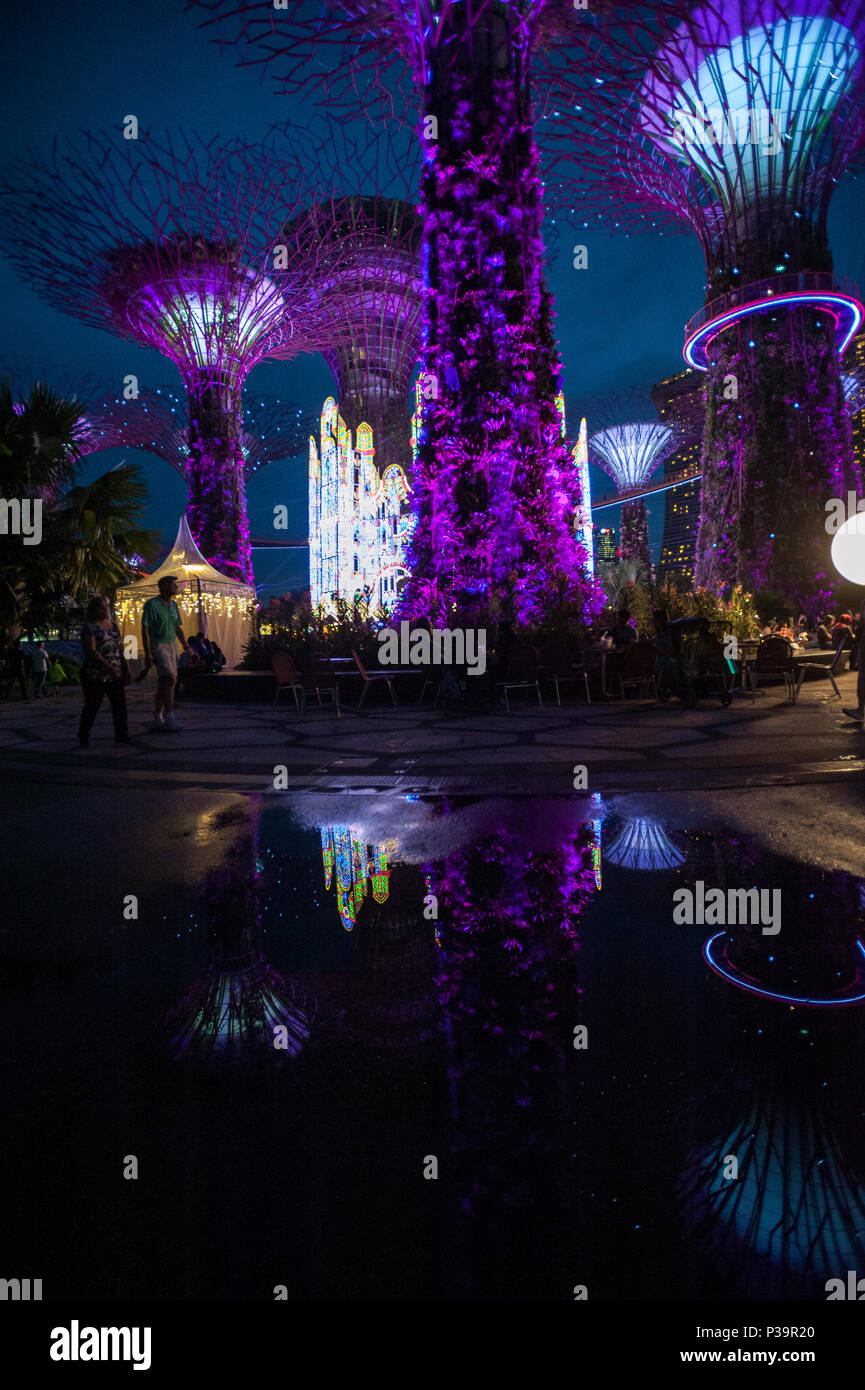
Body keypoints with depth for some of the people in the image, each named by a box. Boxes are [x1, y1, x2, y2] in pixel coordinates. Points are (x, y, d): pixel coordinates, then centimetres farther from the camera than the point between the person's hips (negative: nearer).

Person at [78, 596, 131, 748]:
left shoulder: (113, 624, 14)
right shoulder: (89, 627, -7)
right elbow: (91, 651, -17)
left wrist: (124, 668, 12)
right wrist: (109, 667, -23)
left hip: (115, 674, 6)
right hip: (95, 675, -6)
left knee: (120, 703, 2)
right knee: (92, 706, -1)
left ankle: (121, 735, 10)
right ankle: (83, 738, 10)